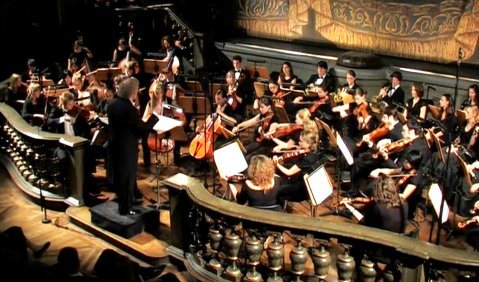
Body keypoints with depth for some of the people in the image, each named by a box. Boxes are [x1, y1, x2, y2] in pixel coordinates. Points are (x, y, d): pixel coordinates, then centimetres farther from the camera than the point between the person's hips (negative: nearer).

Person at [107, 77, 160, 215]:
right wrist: (155, 114, -12)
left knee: (119, 175, 22)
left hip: (115, 145, 9)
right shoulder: (129, 109, -27)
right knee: (127, 178, 6)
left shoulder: (113, 103, -1)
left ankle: (123, 202, 40)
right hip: (126, 148, -9)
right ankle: (125, 208, 17)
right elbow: (142, 128, -21)